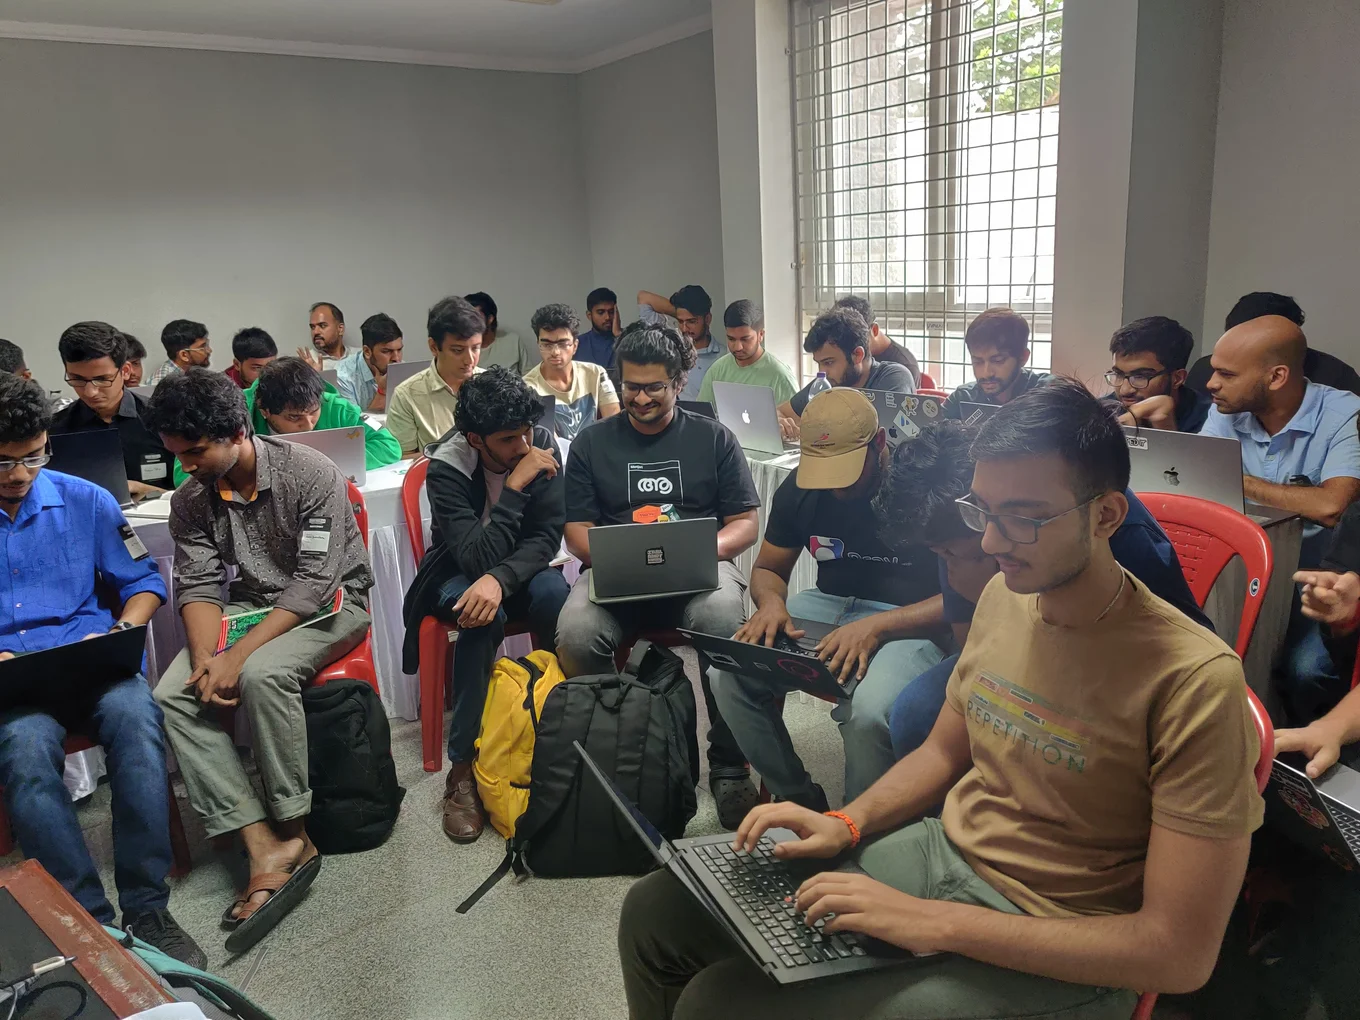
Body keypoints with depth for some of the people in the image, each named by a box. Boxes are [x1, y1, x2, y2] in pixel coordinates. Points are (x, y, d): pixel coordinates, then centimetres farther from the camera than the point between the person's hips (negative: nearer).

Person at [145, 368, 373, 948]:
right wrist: (205, 658, -22)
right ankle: (265, 847, -24)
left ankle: (291, 834, -18)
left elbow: (316, 582, -24)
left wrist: (239, 654, -29)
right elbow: (198, 586, -2)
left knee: (262, 673, -35)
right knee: (172, 694, -20)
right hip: (248, 607, 6)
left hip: (328, 605, -6)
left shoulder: (310, 475, -19)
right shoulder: (190, 501, 0)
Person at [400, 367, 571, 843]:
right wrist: (516, 483, -36)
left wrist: (500, 578, -36)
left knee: (554, 593, -33)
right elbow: (477, 558, -32)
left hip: (521, 567, 2)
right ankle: (463, 768, -27)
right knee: (482, 615, -36)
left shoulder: (542, 446, -16)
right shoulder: (447, 468, -23)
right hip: (460, 573, -2)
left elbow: (546, 538, -16)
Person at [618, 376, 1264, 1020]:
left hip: (1050, 958, -6)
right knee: (657, 908, -3)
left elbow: (1181, 953, -22)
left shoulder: (1192, 682, -23)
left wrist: (937, 922, -25)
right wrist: (847, 823, -3)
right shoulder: (1005, 596, 0)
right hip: (941, 850, 6)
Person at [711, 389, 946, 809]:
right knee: (728, 674, -19)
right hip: (829, 604, 5)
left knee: (869, 709, -37)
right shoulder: (799, 487, 1)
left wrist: (876, 627, -30)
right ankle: (797, 798, 3)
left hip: (909, 620, -5)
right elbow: (767, 569, 12)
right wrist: (771, 602, -14)